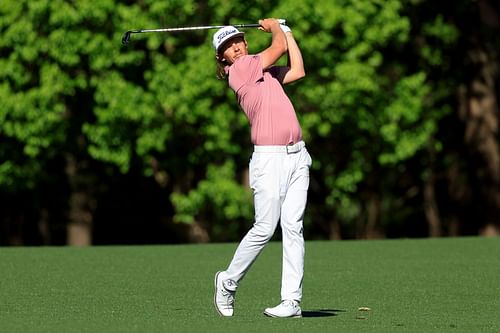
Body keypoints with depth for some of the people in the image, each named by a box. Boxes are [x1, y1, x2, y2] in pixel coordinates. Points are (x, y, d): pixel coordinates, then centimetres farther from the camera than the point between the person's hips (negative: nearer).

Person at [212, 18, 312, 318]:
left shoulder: (265, 72, 20)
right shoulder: (240, 68, -4)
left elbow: (297, 71, 16)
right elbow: (280, 47, -3)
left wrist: (285, 30, 22)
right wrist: (274, 27, 17)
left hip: (297, 156, 7)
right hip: (269, 158, -7)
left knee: (293, 228, -2)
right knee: (265, 229, -8)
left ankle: (292, 300, -6)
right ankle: (228, 282, 14)